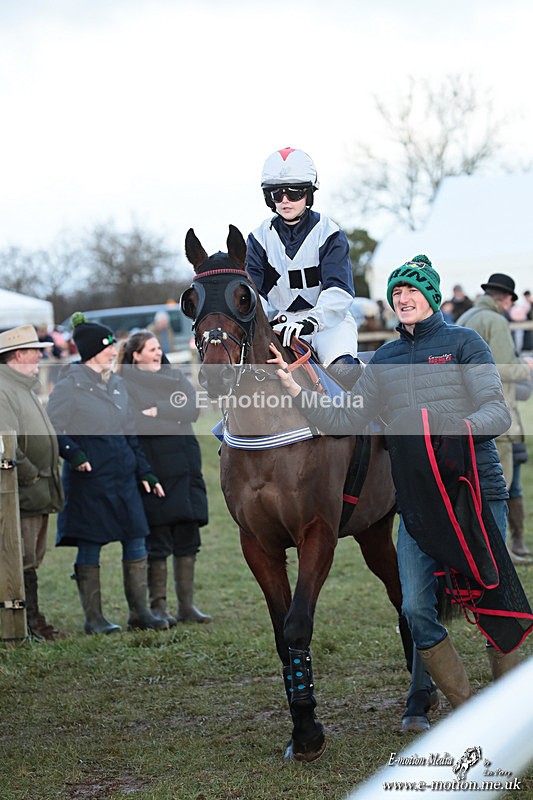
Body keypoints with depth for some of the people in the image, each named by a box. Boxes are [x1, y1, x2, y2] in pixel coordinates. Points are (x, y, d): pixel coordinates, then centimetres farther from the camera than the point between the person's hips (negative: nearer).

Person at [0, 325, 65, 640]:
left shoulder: (26, 388, 19)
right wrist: (31, 475, -16)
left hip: (40, 492, 10)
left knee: (32, 559, 12)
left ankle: (33, 622, 17)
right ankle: (33, 623, -2)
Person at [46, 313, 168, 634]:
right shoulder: (69, 385, -7)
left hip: (123, 477, 7)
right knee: (90, 548, 0)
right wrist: (74, 455, -24)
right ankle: (93, 618, 8)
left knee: (137, 542, 4)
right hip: (89, 478, -7)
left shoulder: (117, 384, 14)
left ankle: (140, 612, 11)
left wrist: (145, 472, 14)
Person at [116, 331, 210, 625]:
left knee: (187, 539, 5)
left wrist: (158, 412, -10)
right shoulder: (125, 386, 0)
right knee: (157, 540, -3)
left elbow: (193, 409, -1)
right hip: (152, 469, -5)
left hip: (184, 467, 5)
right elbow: (136, 423, -15)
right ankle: (158, 606, 5)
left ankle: (186, 605, 11)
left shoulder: (176, 377, 14)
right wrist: (174, 417, -10)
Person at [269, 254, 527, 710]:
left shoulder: (464, 343, 3)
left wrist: (467, 425, -28)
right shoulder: (384, 361, 16)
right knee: (417, 610, -5)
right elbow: (346, 422, 13)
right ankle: (469, 711, 7)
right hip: (416, 500, 4)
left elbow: (499, 411, -6)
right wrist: (295, 390, 1)